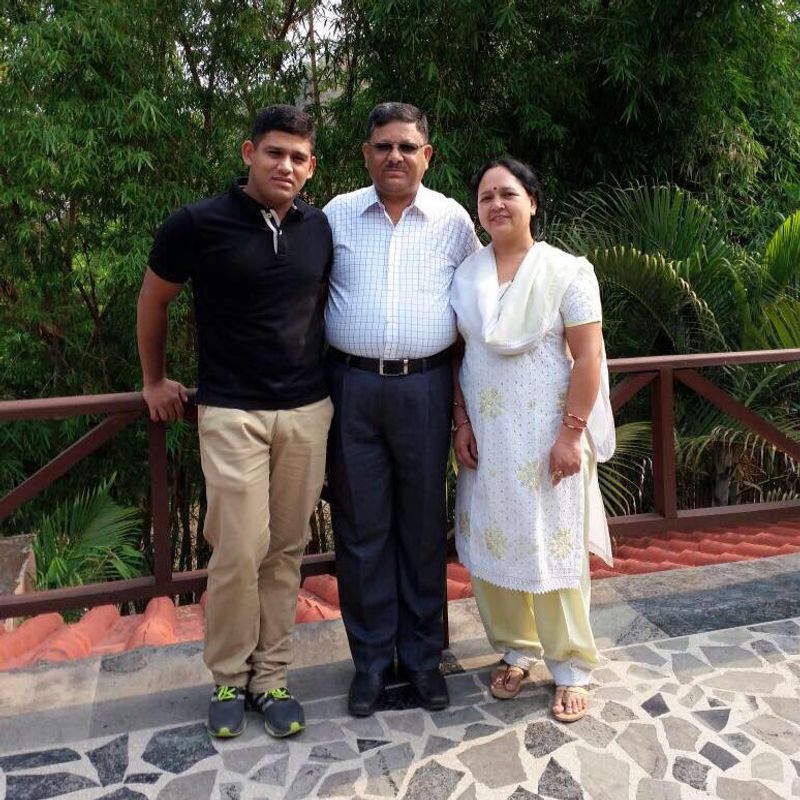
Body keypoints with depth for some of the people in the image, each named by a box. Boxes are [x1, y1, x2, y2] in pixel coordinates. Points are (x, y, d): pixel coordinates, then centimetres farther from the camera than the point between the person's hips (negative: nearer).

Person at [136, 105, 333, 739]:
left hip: (308, 411, 4)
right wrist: (154, 380, 15)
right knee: (240, 551, -4)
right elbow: (153, 301, 8)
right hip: (232, 413, -3)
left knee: (287, 549, 8)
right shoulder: (198, 224, -7)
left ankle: (271, 675, 22)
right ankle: (229, 677, 19)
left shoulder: (320, 229, 3)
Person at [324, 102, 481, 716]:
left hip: (425, 388, 0)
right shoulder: (337, 215, 7)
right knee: (361, 527, 6)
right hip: (353, 386, 1)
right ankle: (371, 658, 21)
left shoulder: (453, 220, 6)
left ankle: (423, 655, 24)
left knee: (424, 526, 8)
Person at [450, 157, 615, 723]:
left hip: (545, 434, -4)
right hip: (485, 436, 4)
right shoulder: (466, 274, 6)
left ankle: (572, 668, 20)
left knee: (553, 546, 2)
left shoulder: (567, 271, -5)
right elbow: (457, 354, 8)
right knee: (492, 545, 9)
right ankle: (516, 650, 29)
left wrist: (571, 433, -14)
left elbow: (588, 358, -9)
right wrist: (461, 422, 0)